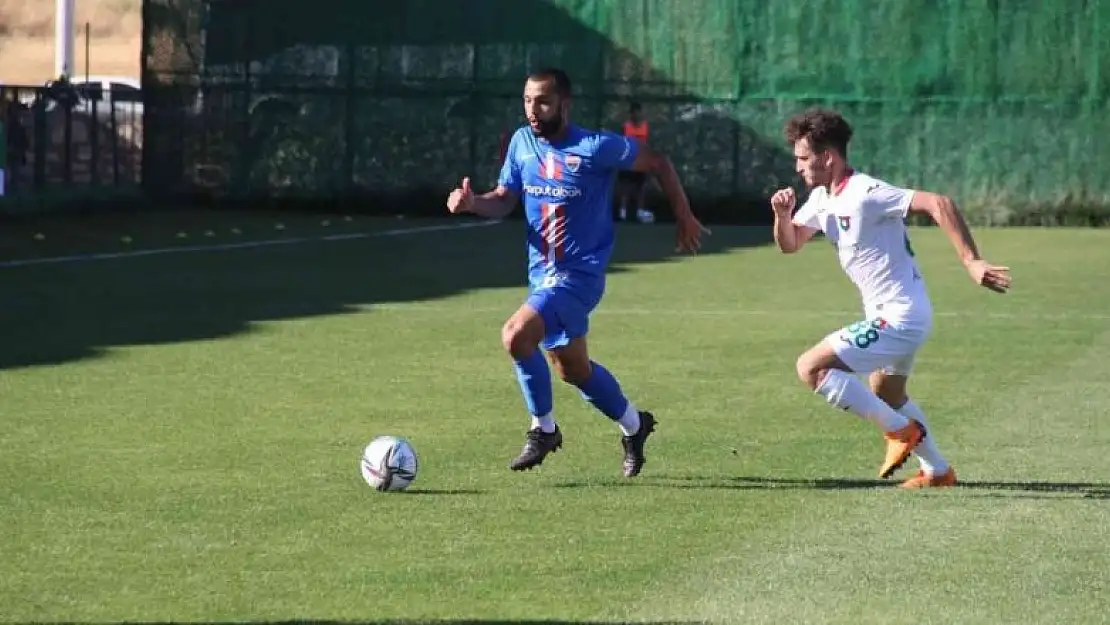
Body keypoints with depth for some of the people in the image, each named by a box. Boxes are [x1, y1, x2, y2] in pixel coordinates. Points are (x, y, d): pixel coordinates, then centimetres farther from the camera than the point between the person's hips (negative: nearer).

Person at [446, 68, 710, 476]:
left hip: (580, 274, -7)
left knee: (516, 335, -26)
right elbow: (503, 201, 7)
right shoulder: (522, 142, 2)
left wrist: (684, 217, 2)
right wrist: (473, 203, -15)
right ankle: (634, 425, 42)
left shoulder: (595, 147, -16)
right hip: (542, 272, 7)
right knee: (573, 370, 19)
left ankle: (544, 428, -7)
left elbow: (657, 163, -4)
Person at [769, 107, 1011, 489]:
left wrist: (971, 261, -34)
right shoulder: (822, 198, 6)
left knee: (811, 367, -15)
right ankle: (938, 471, 42)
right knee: (886, 396, 30)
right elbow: (789, 244, 17)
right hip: (890, 315, 11)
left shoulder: (865, 194, -23)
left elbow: (938, 204, -29)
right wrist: (782, 215, -5)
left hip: (898, 317, -11)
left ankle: (900, 430, -7)